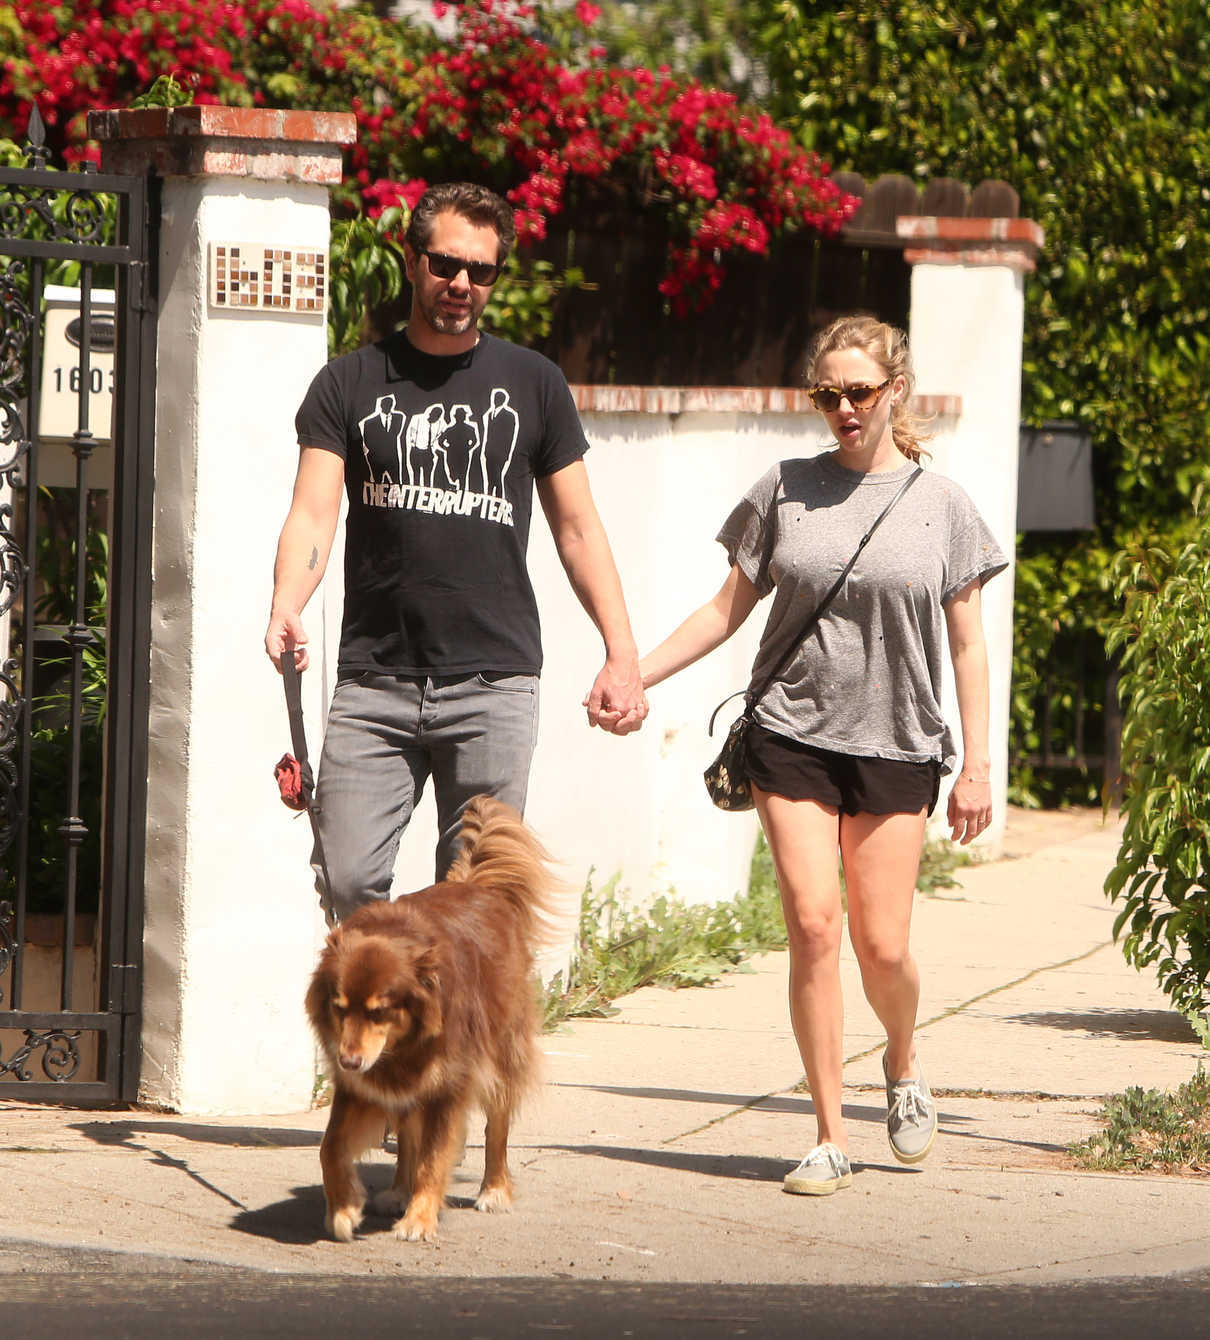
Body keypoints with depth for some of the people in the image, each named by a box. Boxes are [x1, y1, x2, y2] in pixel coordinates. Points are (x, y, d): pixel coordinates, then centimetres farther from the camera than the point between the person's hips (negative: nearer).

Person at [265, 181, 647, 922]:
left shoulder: (533, 384, 11)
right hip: (375, 679, 0)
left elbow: (578, 526, 13)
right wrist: (286, 609, -21)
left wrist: (622, 652, 3)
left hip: (493, 683, 0)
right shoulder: (350, 383, 9)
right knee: (349, 881, -8)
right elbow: (314, 512, -1)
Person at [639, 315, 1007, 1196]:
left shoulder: (941, 504, 3)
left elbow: (967, 645, 5)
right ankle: (831, 1136, -3)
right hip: (793, 735, 1)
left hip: (895, 746, 0)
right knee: (812, 925, -10)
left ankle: (904, 1067, 30)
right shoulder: (787, 492, 6)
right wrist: (634, 674, 2)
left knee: (882, 946, -4)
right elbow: (729, 609, 11)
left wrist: (978, 765, 1)